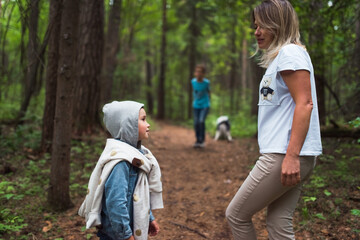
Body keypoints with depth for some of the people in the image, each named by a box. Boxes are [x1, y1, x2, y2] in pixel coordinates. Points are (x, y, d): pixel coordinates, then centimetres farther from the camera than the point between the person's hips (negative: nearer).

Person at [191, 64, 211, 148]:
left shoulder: (206, 82, -14)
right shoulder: (193, 81, -7)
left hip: (205, 105, -3)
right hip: (196, 106, 3)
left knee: (201, 121, -19)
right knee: (196, 123, -2)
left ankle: (202, 140, -3)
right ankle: (198, 141, 15)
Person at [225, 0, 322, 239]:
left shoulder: (290, 53, -9)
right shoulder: (279, 56, 20)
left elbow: (305, 103, -19)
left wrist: (292, 156, -25)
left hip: (285, 156, -9)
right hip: (282, 155, 9)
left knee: (236, 214, 0)